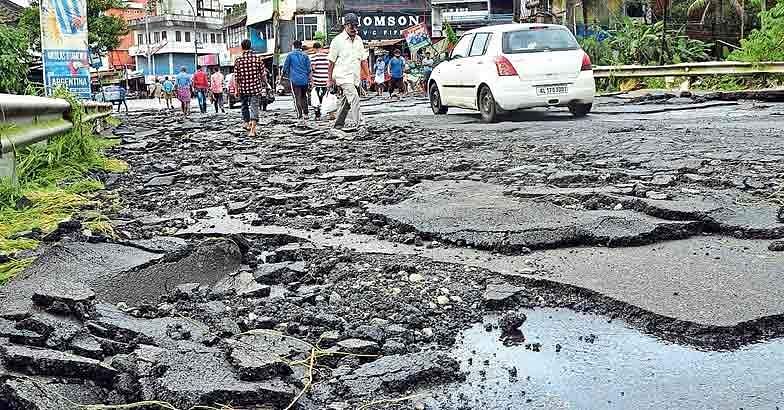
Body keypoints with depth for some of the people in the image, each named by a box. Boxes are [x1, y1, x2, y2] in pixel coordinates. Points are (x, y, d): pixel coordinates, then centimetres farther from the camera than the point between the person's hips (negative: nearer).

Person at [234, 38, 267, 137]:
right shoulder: (257, 58, -4)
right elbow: (263, 73, -1)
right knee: (254, 107, -1)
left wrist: (236, 89, 3)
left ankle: (247, 123, 31)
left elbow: (236, 77, -4)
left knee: (245, 106, 22)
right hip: (255, 87, 0)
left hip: (243, 88, 0)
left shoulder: (238, 60, -5)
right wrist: (264, 83, 15)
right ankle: (252, 129, -10)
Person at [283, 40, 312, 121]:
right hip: (304, 80, 3)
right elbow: (309, 69, 6)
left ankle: (300, 114, -8)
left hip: (295, 80, -2)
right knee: (304, 97, 16)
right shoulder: (305, 55, 7)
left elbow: (285, 68, 3)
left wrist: (289, 76, 18)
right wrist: (309, 80, 13)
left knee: (297, 97, 0)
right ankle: (305, 113, 10)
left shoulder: (290, 55, 1)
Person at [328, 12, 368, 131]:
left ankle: (339, 123, 22)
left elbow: (363, 59, 17)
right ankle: (353, 123, -23)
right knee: (354, 98, -22)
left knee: (345, 101, 11)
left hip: (354, 77, 6)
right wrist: (330, 79, 0)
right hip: (343, 76, -6)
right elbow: (331, 61, 0)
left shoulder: (358, 40, 13)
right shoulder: (338, 40, -4)